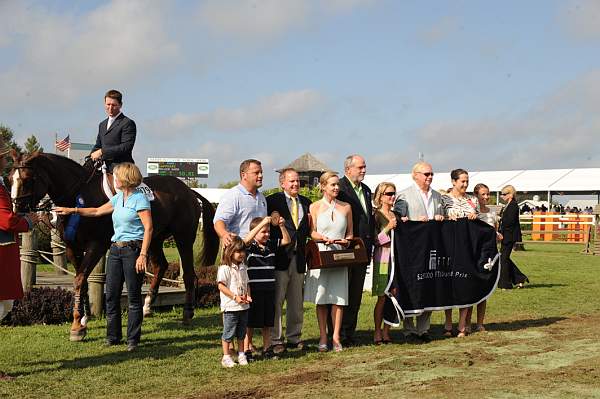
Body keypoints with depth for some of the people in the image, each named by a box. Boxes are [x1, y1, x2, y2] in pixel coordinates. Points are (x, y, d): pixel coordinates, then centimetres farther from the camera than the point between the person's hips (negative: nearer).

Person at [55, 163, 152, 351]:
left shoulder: (139, 199, -9)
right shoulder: (118, 198, 14)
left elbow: (148, 228, -15)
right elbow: (97, 211, 27)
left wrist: (143, 255, -21)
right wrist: (72, 210, 23)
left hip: (133, 249, -8)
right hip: (115, 249, 8)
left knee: (133, 297, -2)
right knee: (111, 295, 8)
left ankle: (133, 339, 6)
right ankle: (113, 336, 18)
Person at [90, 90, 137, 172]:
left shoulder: (128, 123, -5)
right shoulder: (102, 124, 23)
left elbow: (126, 147, -15)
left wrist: (102, 152, -17)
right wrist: (91, 159, 6)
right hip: (105, 169, 7)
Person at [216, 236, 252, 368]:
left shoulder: (243, 268, 12)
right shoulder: (224, 268, -11)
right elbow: (221, 286, -15)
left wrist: (248, 296, -1)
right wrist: (235, 297, -20)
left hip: (243, 306, 7)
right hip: (230, 307, -7)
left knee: (242, 332, 13)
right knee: (228, 332, -1)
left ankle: (241, 355, 23)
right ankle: (226, 357, 7)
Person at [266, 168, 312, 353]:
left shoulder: (306, 203, 13)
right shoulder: (272, 201, -3)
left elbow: (308, 230, 17)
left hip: (299, 258, 5)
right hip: (280, 256, -5)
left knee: (296, 302, 12)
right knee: (276, 300, -1)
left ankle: (294, 338, 23)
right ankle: (275, 340, 6)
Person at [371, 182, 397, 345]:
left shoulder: (396, 215, 14)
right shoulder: (376, 215, -3)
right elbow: (375, 240, -8)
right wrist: (388, 228, -16)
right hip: (382, 259, -5)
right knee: (382, 298, -4)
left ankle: (386, 331, 13)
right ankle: (377, 332, 6)